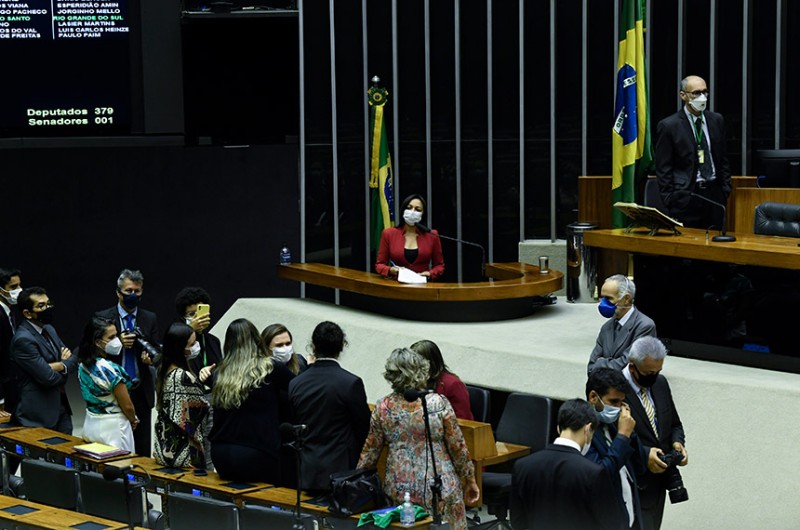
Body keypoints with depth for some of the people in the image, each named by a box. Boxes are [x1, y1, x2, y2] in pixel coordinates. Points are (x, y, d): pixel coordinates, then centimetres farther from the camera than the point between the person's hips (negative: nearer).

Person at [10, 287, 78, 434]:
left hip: (61, 409, 8)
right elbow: (48, 377, -21)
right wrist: (65, 366, -1)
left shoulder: (49, 329, 10)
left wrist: (60, 366, -13)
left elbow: (73, 360, 9)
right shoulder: (23, 339, -18)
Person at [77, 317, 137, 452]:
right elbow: (127, 406, -17)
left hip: (90, 424, 8)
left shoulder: (83, 366, 1)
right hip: (112, 427, -8)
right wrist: (134, 420, 5)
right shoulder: (110, 369, -23)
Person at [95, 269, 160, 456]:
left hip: (141, 392, 2)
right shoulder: (103, 318, -2)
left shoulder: (150, 319, 7)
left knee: (143, 449, 4)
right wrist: (118, 344, -20)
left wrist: (150, 358, -16)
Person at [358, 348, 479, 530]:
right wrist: (470, 481, 10)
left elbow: (370, 451, 6)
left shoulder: (383, 408, -2)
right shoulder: (438, 403, -8)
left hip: (398, 490, 2)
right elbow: (458, 447, -3)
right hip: (439, 487, -2)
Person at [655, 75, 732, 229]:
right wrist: (670, 201, -10)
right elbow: (663, 168, -5)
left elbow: (723, 159, 16)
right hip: (686, 197, -4)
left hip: (714, 194, 4)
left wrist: (726, 189, 8)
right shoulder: (669, 125, -5)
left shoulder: (717, 120, 10)